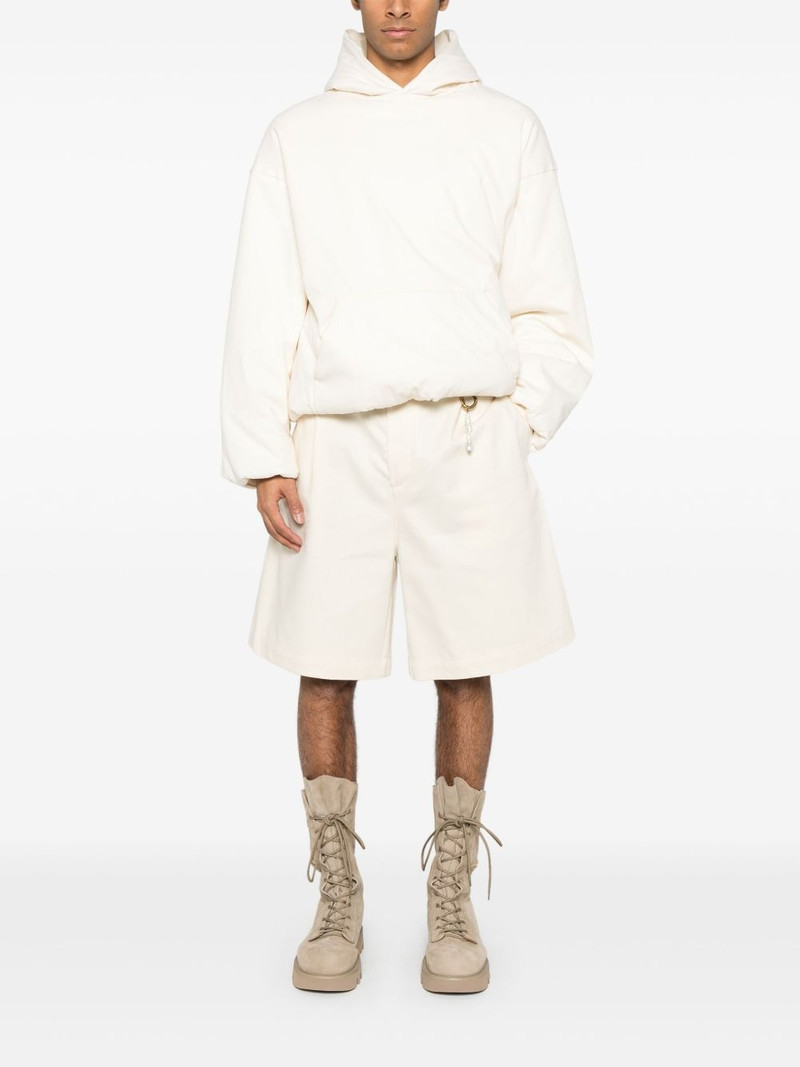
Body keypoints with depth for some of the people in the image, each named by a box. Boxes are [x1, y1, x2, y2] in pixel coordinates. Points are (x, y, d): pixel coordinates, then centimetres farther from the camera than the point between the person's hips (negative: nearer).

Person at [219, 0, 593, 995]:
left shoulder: (506, 129, 10)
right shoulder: (298, 136, 10)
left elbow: (548, 314, 9)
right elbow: (262, 311, 5)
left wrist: (513, 428, -2)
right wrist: (263, 457, -4)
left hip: (468, 438, 0)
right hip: (337, 438, 1)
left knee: (465, 671, 3)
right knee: (325, 671, 2)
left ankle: (452, 902, 19)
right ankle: (337, 902, 18)